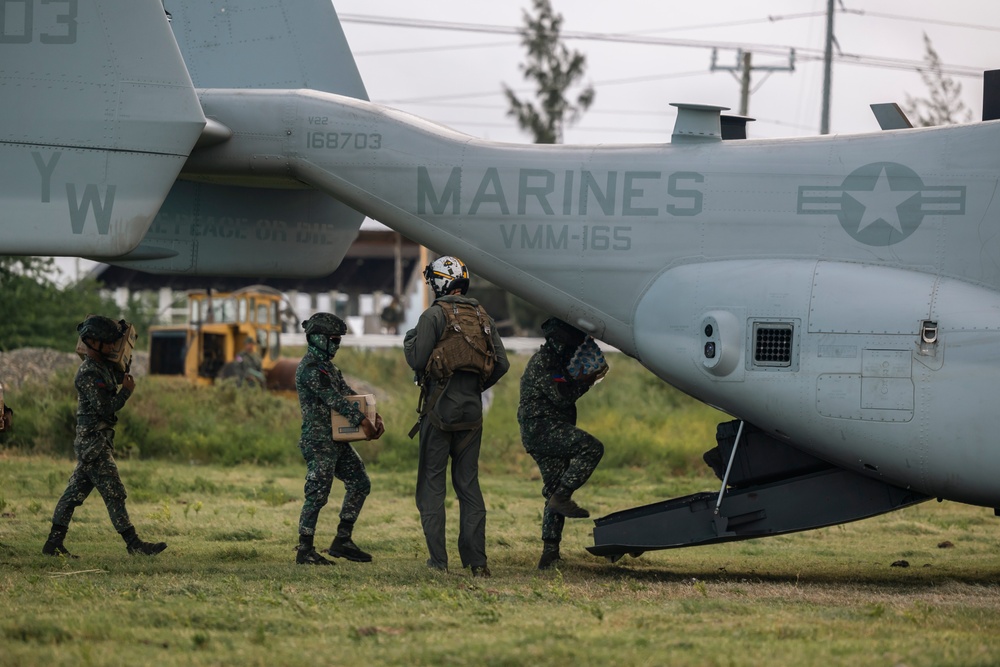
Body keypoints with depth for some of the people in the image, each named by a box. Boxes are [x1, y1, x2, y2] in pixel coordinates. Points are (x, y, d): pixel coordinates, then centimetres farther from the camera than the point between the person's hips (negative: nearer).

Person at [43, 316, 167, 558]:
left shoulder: (104, 366, 13)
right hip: (94, 441, -10)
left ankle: (54, 543, 11)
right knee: (114, 494, -6)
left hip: (94, 442, 10)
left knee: (75, 492, 9)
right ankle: (133, 544, -4)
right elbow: (105, 408, -20)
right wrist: (126, 391, -11)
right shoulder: (88, 374, -17)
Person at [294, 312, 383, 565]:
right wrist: (363, 422, -25)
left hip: (336, 441, 10)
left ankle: (342, 542, 14)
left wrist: (374, 418, 3)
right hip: (318, 442, -10)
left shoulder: (328, 366, 19)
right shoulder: (310, 368, -13)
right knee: (317, 494, -10)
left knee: (359, 483, 10)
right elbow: (335, 400, -22)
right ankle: (305, 551, -4)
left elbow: (349, 394, 16)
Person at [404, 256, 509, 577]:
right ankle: (476, 560, 3)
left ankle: (438, 560, -3)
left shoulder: (434, 315, -8)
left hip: (440, 409, -5)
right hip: (472, 412, 5)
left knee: (431, 484, 2)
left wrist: (409, 340, 9)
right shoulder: (483, 318, 11)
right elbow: (501, 364, 8)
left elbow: (417, 361, -12)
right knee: (468, 483, 9)